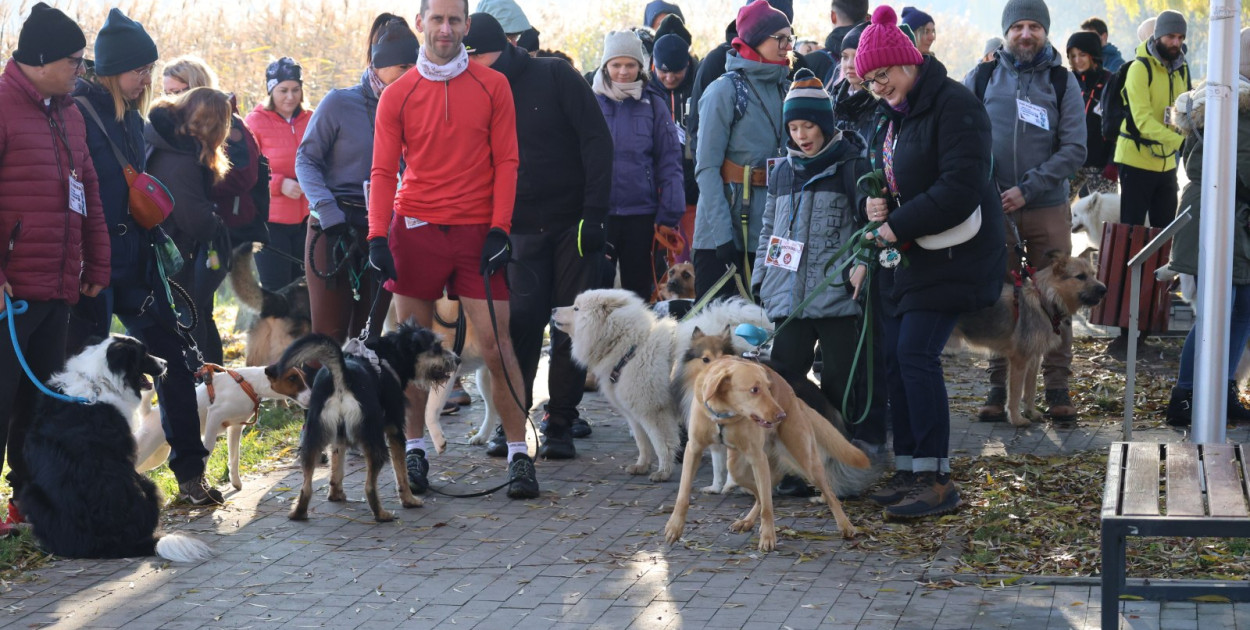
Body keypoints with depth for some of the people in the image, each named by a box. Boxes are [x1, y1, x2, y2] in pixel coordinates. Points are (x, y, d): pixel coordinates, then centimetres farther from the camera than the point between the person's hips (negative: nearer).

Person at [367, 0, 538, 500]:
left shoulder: (493, 86, 3)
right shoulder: (397, 95, 4)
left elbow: (506, 162, 2)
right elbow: (384, 170, 2)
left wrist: (500, 229, -7)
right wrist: (378, 235, -10)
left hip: (477, 232, -1)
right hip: (416, 229, 1)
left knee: (496, 344, -4)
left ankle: (519, 454, 2)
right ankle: (415, 449, 16)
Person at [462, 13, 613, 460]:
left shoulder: (555, 77, -6)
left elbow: (597, 142, -8)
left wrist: (593, 213, -14)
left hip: (574, 223, -3)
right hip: (523, 230, 3)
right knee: (521, 322, -5)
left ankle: (561, 422, 8)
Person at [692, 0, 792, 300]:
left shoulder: (782, 90, 11)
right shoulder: (726, 89, -8)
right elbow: (707, 167, -11)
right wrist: (722, 232, -18)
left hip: (768, 228, 6)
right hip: (725, 228, -6)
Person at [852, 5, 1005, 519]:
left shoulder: (953, 105, -15)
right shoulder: (892, 115, 15)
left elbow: (960, 188, -23)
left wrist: (897, 226, -19)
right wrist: (876, 206, 1)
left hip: (951, 254, -9)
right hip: (905, 253, 9)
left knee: (916, 355, -15)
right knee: (893, 356, 5)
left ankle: (936, 480, -9)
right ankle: (909, 471, 13)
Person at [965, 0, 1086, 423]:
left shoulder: (1062, 82, 3)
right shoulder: (981, 78, 5)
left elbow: (1074, 150, -3)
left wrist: (1026, 189, -12)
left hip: (1047, 207, 0)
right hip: (993, 208, 1)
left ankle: (1057, 388, 11)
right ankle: (999, 388, 11)